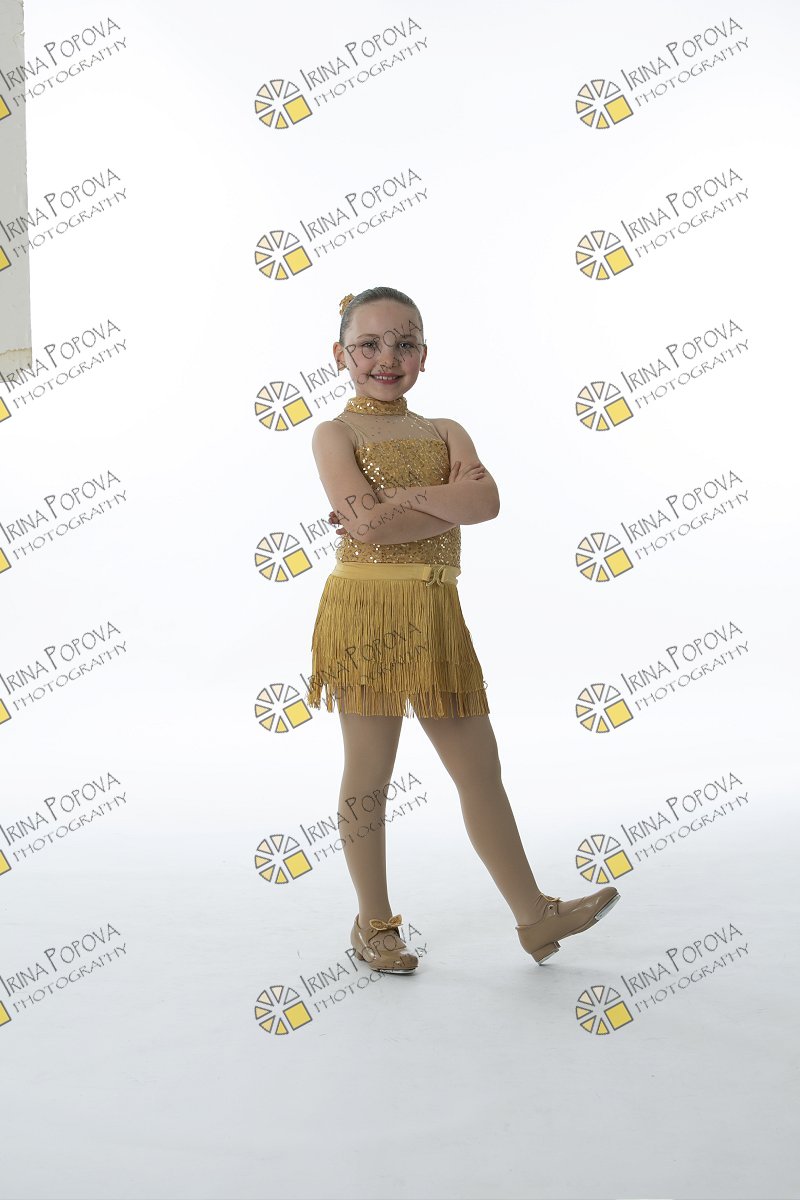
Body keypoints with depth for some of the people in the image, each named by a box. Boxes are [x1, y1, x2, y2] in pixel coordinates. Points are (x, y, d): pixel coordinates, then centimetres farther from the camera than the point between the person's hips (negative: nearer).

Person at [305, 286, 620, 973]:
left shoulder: (446, 433, 13)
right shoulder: (335, 434, 1)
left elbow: (487, 499, -8)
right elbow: (365, 524, -16)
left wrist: (400, 497, -14)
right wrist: (450, 502, -10)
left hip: (437, 617, 4)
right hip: (367, 612, -4)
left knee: (479, 766, 10)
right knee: (370, 772, 5)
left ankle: (534, 914, 20)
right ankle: (374, 923, 22)